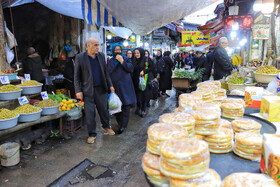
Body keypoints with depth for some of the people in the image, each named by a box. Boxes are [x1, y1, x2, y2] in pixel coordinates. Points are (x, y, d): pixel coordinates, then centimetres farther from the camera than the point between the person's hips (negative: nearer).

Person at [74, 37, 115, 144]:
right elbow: (76, 76, -3)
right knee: (89, 114, 4)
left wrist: (110, 85, 8)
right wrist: (78, 91, -10)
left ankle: (106, 126, 38)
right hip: (88, 90, -3)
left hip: (101, 89, 3)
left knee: (104, 109, 14)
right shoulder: (80, 57, -5)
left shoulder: (101, 55, 6)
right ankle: (92, 134, 20)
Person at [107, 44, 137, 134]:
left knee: (126, 105, -7)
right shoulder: (110, 61, 12)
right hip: (115, 85, 2)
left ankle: (123, 125, 0)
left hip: (125, 85, -2)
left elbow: (131, 69, -9)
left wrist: (122, 61, -13)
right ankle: (120, 123, 17)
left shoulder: (126, 59, 7)